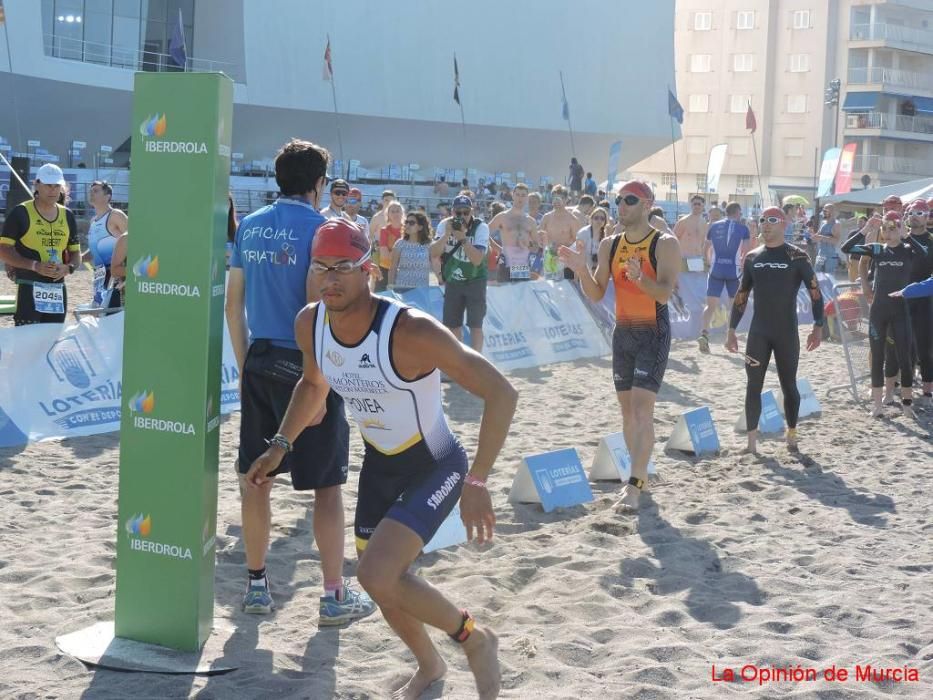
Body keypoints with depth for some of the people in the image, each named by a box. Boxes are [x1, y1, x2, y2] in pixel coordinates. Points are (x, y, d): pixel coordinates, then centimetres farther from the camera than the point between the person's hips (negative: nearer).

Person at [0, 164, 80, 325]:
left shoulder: (68, 215, 14)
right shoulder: (21, 213, -2)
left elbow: (75, 252, 20)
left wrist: (68, 268, -3)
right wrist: (35, 266, -17)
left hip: (58, 290, 5)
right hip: (29, 289, -5)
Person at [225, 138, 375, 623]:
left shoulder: (249, 225, 8)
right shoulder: (319, 228, -10)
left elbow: (233, 301, 10)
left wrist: (244, 365, 17)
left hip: (259, 361, 6)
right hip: (302, 364, -6)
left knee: (256, 478, 12)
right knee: (326, 484, 4)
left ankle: (257, 585, 21)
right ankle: (334, 595, 8)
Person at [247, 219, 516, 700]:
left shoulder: (411, 330, -31)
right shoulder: (310, 324, -11)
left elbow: (500, 393, -29)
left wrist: (477, 482, -32)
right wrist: (280, 446, 7)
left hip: (435, 467, -7)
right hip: (379, 466, 7)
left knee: (376, 574, -22)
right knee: (383, 585, 15)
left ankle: (474, 639, 3)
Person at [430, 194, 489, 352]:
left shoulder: (481, 227, -16)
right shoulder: (444, 225, -7)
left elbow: (477, 259, -26)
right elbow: (433, 253, -15)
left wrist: (463, 238, -34)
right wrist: (447, 234, -27)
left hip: (475, 281, -3)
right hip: (452, 281, 3)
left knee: (475, 325, -8)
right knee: (452, 326, 7)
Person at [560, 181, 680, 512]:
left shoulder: (665, 244, -10)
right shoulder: (609, 245, 6)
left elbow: (664, 293, -21)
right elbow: (596, 294, 5)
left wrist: (640, 278, -40)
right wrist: (582, 270, -14)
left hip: (653, 334, -6)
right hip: (622, 333, 6)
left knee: (641, 407, -15)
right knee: (627, 409, 12)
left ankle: (634, 487, -18)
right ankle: (640, 475, 26)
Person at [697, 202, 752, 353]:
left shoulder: (714, 227, 10)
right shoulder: (742, 228, 1)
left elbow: (705, 251, 15)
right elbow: (748, 252, -6)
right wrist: (743, 263, 13)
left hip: (716, 271, 2)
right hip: (734, 271, -2)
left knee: (710, 305, 2)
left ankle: (704, 333, -21)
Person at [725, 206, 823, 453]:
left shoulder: (797, 257, -4)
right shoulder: (752, 258, 8)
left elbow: (815, 292, -3)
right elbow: (741, 296, 14)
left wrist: (818, 327, -11)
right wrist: (732, 330, 9)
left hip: (787, 333, -3)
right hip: (758, 332, 3)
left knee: (789, 385, 6)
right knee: (753, 385, -1)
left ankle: (792, 435, 20)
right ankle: (752, 440, 2)